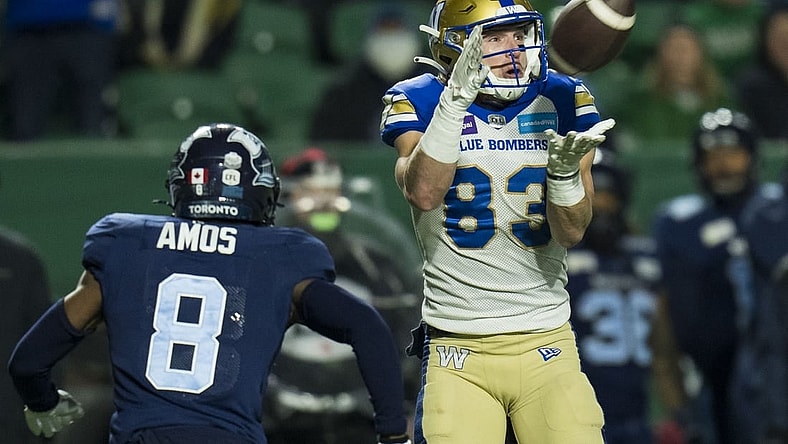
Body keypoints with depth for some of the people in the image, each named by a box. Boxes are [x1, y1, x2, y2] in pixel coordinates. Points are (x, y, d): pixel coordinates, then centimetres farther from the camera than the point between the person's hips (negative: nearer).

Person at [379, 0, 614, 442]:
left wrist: (565, 171, -21)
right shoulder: (421, 103, -2)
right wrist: (456, 99, -31)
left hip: (546, 343, 2)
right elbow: (423, 193, -22)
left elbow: (572, 233, -1)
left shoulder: (563, 101, 4)